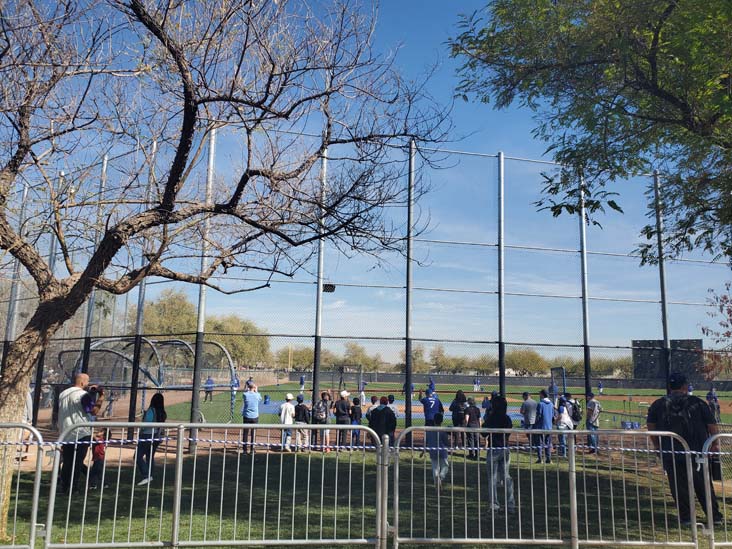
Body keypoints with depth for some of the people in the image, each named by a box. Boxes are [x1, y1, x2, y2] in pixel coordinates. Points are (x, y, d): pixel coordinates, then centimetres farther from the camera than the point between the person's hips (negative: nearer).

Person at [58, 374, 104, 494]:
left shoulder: (63, 394, 11)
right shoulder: (83, 395, -14)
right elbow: (94, 411, -19)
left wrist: (90, 392, 19)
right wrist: (101, 397, -8)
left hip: (65, 434, 7)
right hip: (81, 434, -7)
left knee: (66, 463, 14)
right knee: (77, 463, 1)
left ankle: (64, 487, 18)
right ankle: (71, 488, 2)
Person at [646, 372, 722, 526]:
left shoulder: (659, 404, 1)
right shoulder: (697, 402, -1)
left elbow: (650, 425, 5)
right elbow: (712, 425, -1)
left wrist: (657, 445, 14)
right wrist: (715, 444, 11)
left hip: (670, 454, 0)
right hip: (697, 452, 1)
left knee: (678, 486, 7)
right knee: (704, 486, 13)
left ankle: (686, 516, 10)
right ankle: (715, 516, 18)